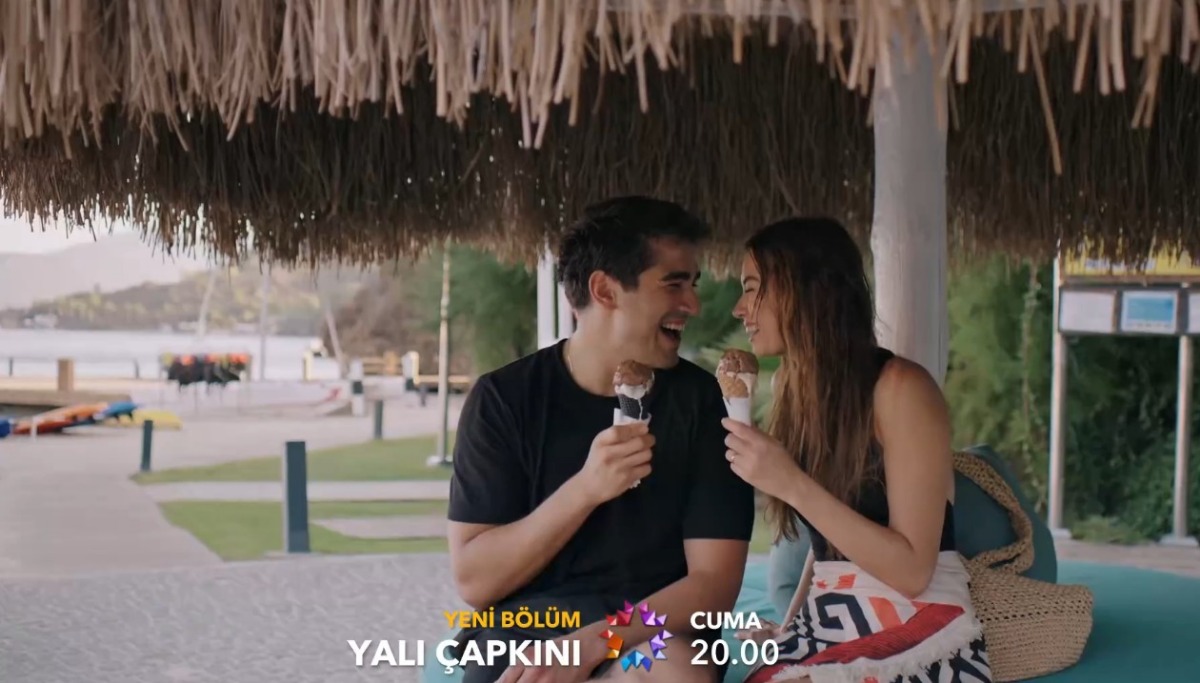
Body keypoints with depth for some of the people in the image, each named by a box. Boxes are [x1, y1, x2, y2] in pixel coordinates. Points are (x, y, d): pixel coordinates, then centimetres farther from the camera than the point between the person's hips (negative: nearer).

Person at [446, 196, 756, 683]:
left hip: (654, 632, 2)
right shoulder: (504, 398, 0)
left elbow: (714, 582, -5)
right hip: (524, 627, -1)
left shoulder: (702, 401, 1)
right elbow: (474, 581, -4)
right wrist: (584, 489, -18)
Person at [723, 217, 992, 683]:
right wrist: (788, 628, 6)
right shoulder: (798, 391, 10)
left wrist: (793, 485, -22)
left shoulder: (900, 386, -12)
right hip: (828, 634, 6)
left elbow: (912, 570, -16)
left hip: (919, 642, -6)